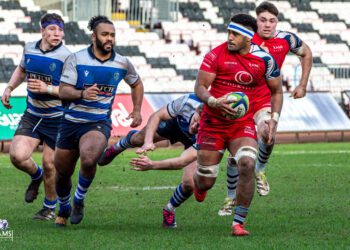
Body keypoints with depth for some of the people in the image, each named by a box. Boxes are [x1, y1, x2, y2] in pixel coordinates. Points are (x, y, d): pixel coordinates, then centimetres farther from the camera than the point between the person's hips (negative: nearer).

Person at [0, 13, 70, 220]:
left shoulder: (66, 57, -15)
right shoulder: (29, 49, 2)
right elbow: (22, 69, 24)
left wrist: (47, 88, -27)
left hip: (56, 118, -4)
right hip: (32, 115, 4)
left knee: (49, 165, 4)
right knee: (17, 156, -14)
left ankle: (50, 208, 28)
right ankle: (36, 175, 22)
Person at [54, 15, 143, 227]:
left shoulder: (123, 63, 2)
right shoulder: (76, 59, -6)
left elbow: (137, 84, 23)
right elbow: (63, 91, -11)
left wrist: (137, 111, 14)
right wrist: (82, 93, -30)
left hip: (98, 123, -1)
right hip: (72, 121, 1)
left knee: (89, 159, -32)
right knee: (62, 172, 10)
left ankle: (79, 200, -5)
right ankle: (64, 209, 41)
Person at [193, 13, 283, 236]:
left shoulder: (264, 59, -4)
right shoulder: (216, 55, -9)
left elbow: (277, 91, 10)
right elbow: (200, 87, -8)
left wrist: (274, 119, -4)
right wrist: (213, 101, -29)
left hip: (243, 124, 0)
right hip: (213, 123, 0)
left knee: (247, 165, -27)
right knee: (205, 182, 3)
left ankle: (239, 223, -14)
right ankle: (198, 184, 45)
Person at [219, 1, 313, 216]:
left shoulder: (286, 39, -6)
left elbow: (306, 54, 14)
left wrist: (303, 85, 13)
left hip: (266, 100, 0)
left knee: (267, 132, -32)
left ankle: (260, 170, -4)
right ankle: (232, 197, 21)